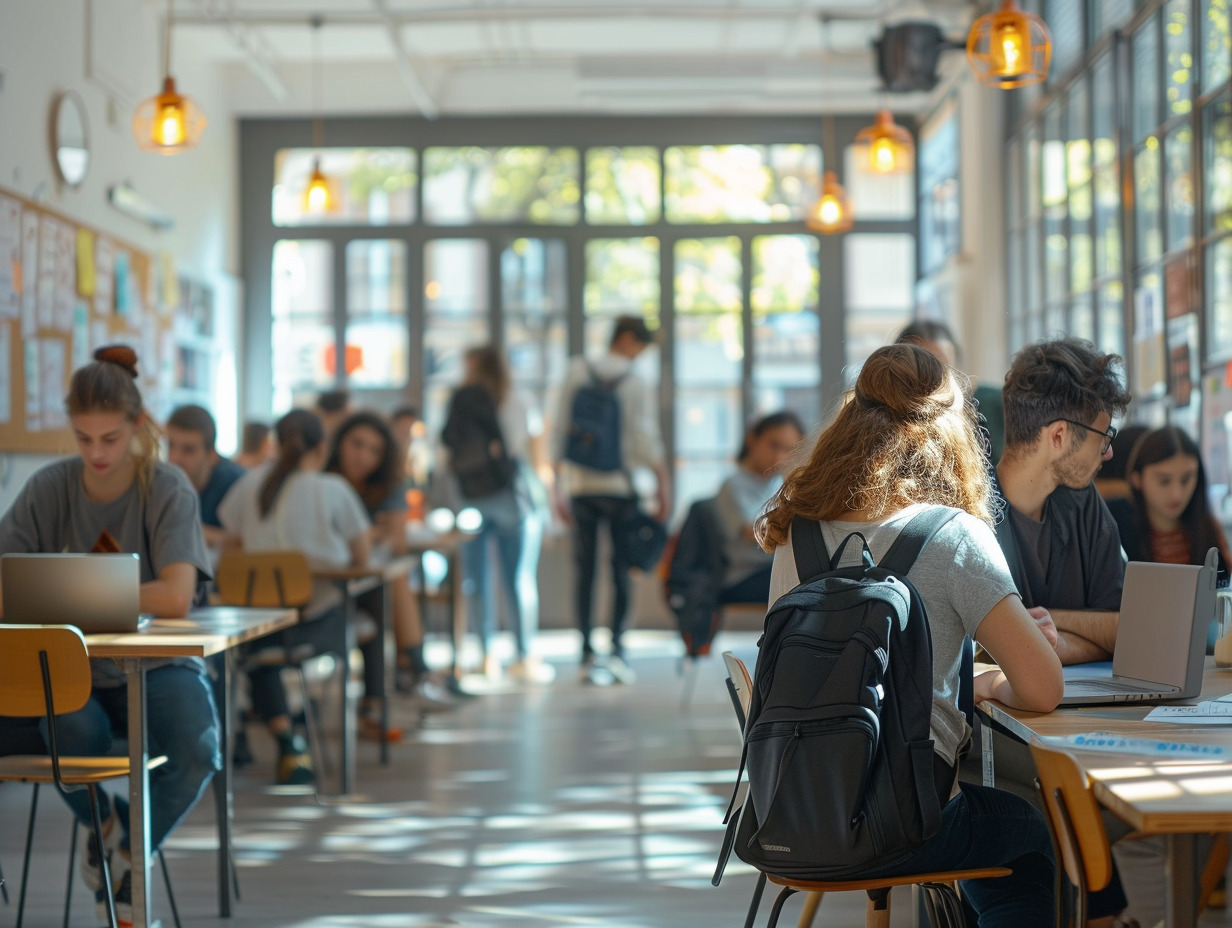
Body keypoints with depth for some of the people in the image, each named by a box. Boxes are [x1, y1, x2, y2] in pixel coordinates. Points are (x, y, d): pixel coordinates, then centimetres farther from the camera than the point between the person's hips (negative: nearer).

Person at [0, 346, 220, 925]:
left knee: (197, 753, -30)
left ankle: (126, 860, 3)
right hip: (73, 666, 1)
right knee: (77, 734, -34)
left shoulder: (168, 491, -9)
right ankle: (102, 824, 6)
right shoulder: (49, 490, -2)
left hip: (156, 664, -1)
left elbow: (176, 597, -24)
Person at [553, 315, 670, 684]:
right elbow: (648, 442, -9)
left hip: (580, 484, 3)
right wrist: (663, 487, -2)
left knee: (584, 570, 4)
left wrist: (559, 484, 10)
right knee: (622, 568, 4)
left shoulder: (577, 373, 3)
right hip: (619, 486, -2)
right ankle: (617, 649, -3)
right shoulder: (637, 384, -6)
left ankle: (588, 654, 3)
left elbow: (561, 431, 4)